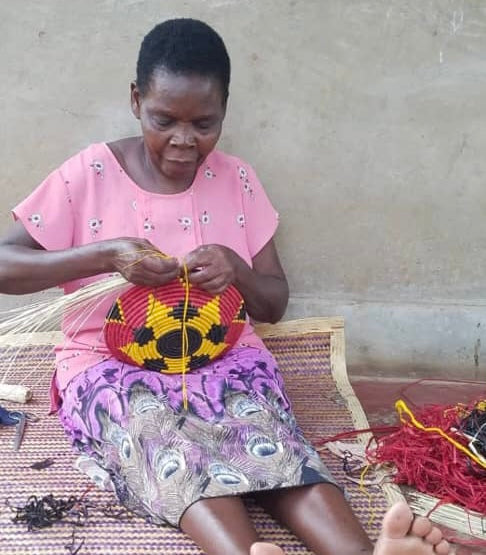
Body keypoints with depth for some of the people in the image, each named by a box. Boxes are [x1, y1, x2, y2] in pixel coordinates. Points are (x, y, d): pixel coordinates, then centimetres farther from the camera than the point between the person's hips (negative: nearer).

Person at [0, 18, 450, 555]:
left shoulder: (237, 181, 5)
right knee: (159, 432, -36)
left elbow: (274, 305, 9)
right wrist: (105, 255, -20)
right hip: (111, 364, -1)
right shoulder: (89, 174, -3)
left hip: (223, 357, 2)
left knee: (262, 429, -33)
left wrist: (235, 268, -15)